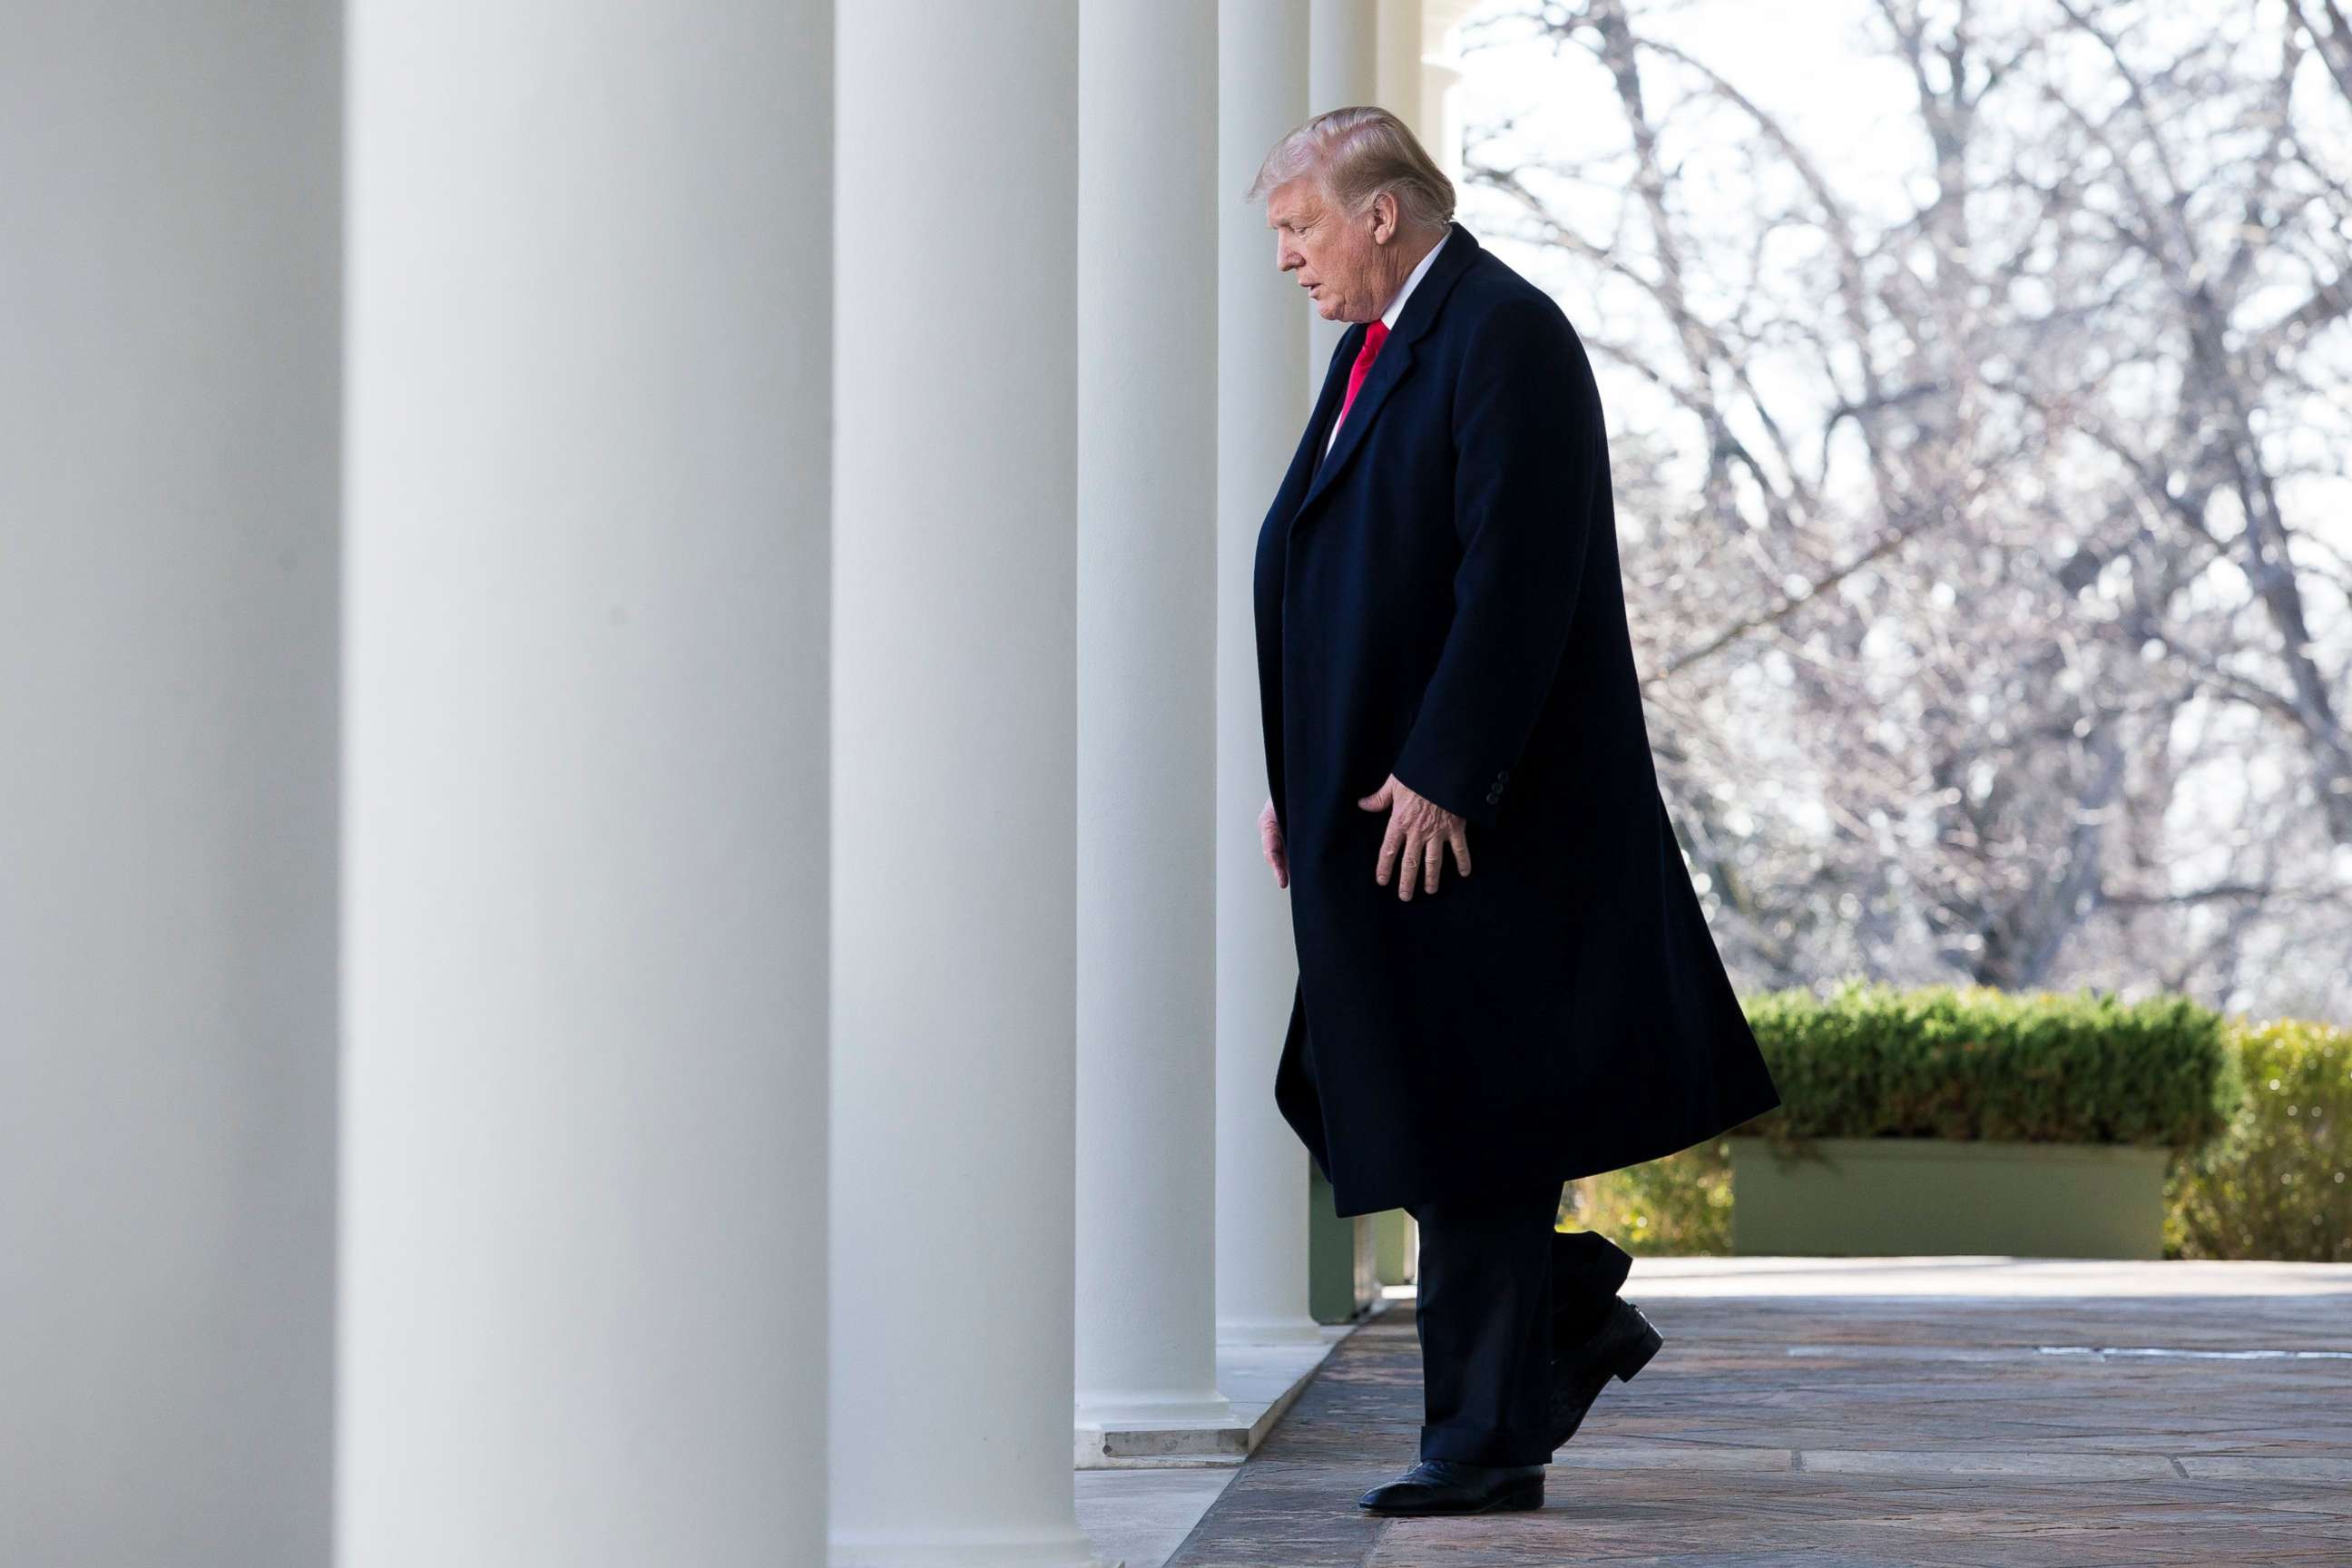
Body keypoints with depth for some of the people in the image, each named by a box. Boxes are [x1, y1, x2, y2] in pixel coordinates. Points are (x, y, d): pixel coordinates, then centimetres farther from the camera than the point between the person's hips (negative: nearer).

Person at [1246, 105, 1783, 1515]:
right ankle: (1575, 1309, 23)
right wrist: (1296, 782, 14)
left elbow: (1516, 579, -20)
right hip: (1376, 812, 9)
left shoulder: (1505, 336, -13)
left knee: (1465, 1123, -5)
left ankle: (1491, 1442, 0)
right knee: (1366, 1101, 10)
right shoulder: (1378, 347, 17)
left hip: (1472, 815, -9)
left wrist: (1438, 782, -22)